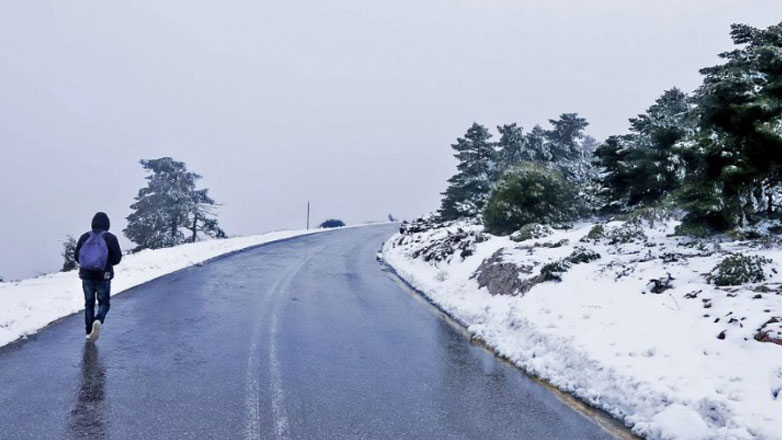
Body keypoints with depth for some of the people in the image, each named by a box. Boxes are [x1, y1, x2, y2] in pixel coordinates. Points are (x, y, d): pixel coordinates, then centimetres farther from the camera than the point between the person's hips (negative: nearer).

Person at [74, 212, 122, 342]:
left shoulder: (84, 237, 1)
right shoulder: (110, 238, -8)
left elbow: (77, 256, 5)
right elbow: (117, 258, -8)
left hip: (86, 275, 3)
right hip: (103, 276, -2)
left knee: (89, 303, 15)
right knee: (104, 303, 10)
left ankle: (89, 332, 14)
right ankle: (98, 320, -20)